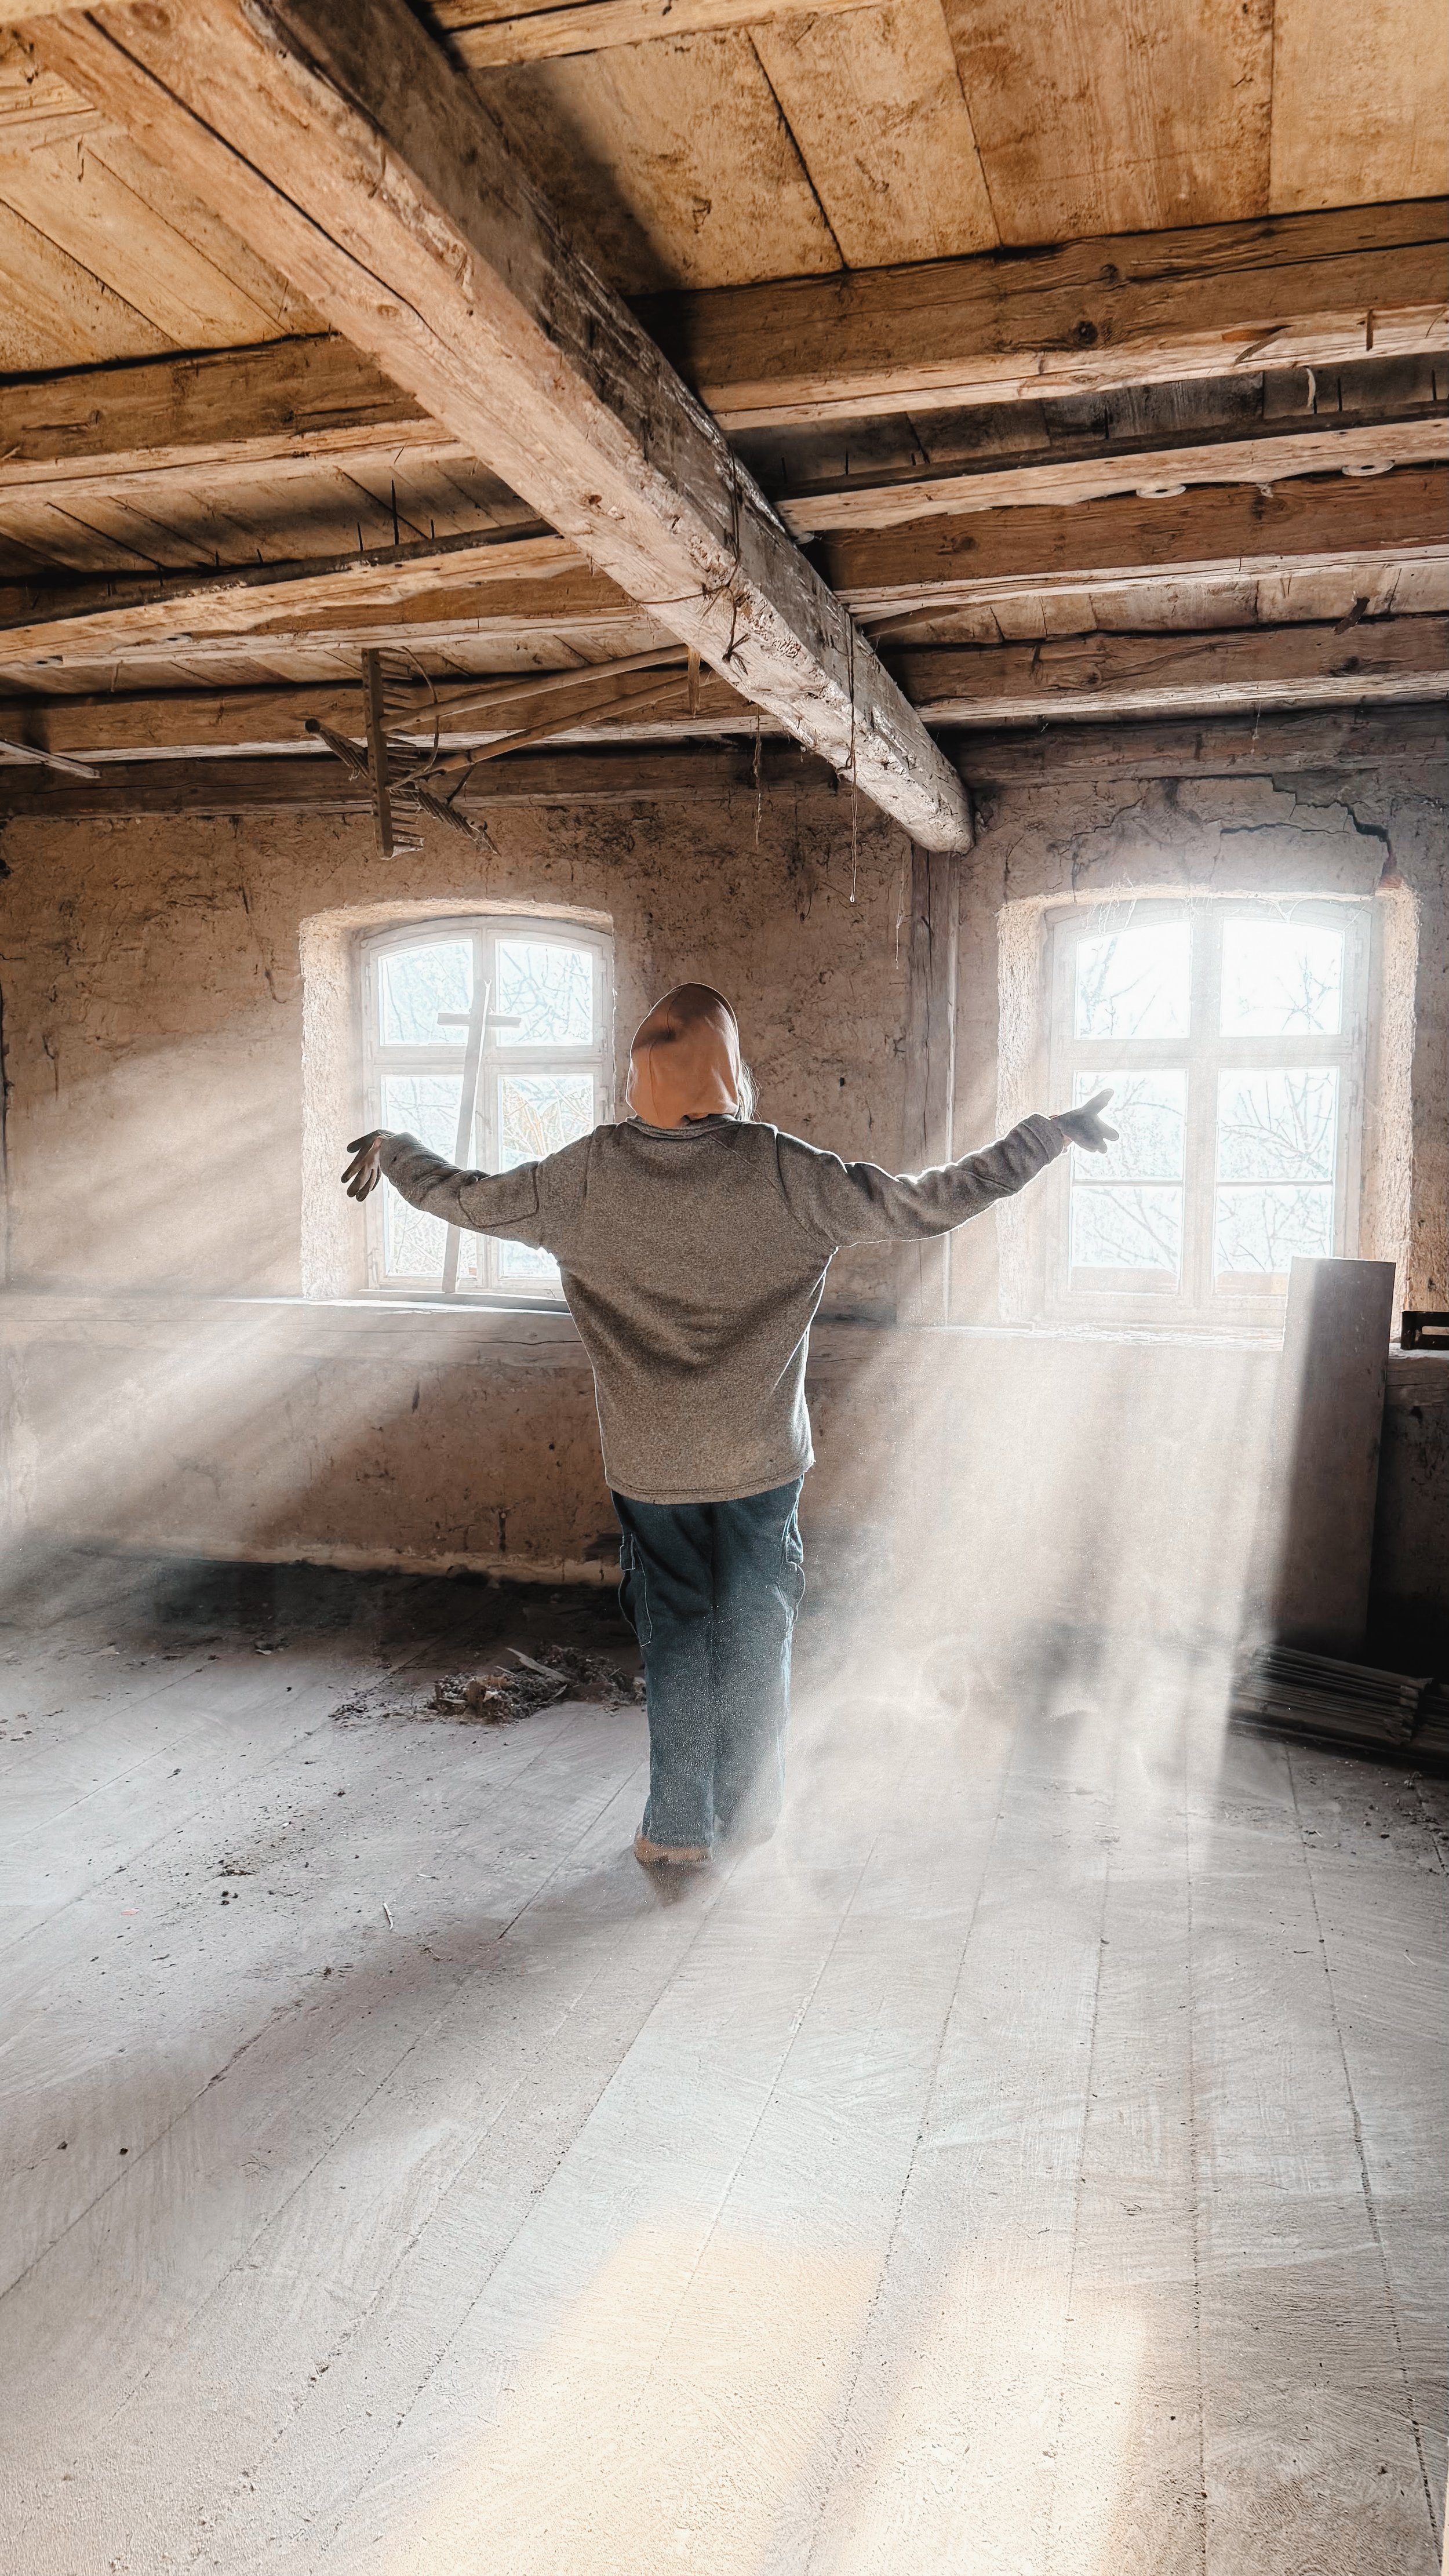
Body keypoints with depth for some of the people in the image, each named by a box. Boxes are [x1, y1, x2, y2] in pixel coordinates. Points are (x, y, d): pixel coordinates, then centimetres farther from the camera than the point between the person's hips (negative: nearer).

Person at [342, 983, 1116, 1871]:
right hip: (764, 1459, 0)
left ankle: (679, 1828, 23)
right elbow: (926, 1205, -15)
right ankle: (748, 1812, 32)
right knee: (754, 1632, 16)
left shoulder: (588, 1176, -11)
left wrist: (393, 1150, 23)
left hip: (651, 1464, 1)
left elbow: (468, 1199, 2)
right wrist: (1053, 1133, -6)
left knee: (676, 1634, 14)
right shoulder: (784, 1172, -16)